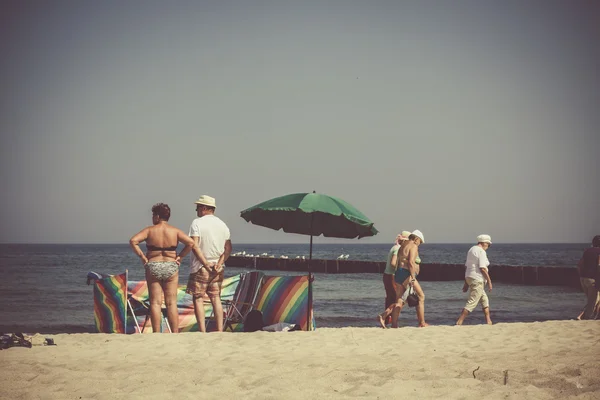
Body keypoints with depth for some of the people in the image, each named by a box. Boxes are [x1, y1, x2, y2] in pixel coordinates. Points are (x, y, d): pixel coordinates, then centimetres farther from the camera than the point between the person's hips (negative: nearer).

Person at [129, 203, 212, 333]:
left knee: (155, 303, 2)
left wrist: (142, 256, -6)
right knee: (171, 303, 5)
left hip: (153, 267, -1)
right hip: (171, 268, 1)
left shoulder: (150, 230, -2)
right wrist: (180, 256, 0)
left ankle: (156, 334, -2)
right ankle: (175, 333, 2)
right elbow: (190, 243, -8)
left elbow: (133, 241, -13)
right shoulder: (175, 231, 2)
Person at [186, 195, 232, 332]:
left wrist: (205, 264, -14)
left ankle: (202, 331, -8)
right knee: (216, 298, 9)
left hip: (201, 266, -6)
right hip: (217, 267, 6)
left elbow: (194, 246, -17)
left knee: (198, 298, -1)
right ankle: (220, 330, 4)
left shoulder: (197, 223, -8)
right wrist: (219, 263, -2)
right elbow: (228, 248, 7)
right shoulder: (222, 224, 11)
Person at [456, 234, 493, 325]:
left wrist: (466, 283, 19)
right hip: (477, 280, -10)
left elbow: (467, 266, 17)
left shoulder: (471, 250, 15)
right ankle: (459, 323, -14)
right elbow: (482, 268, -19)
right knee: (472, 303, -10)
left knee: (485, 300, 19)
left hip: (469, 277, 10)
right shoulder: (481, 252, -13)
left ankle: (488, 322, 22)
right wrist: (489, 281, -12)